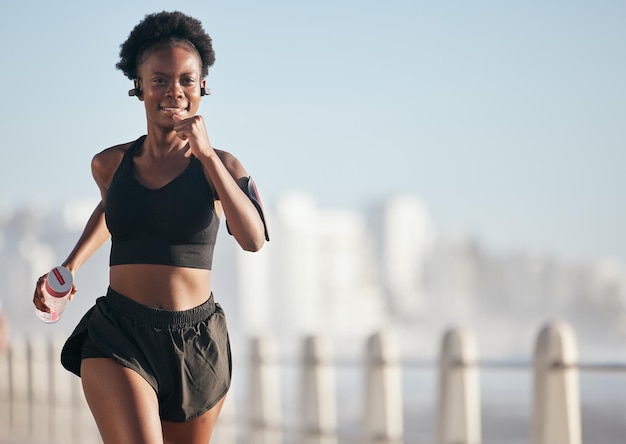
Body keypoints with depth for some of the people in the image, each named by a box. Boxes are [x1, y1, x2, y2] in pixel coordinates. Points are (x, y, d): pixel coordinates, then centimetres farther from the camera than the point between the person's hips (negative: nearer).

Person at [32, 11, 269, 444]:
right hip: (119, 341, -1)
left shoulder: (220, 166, 1)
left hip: (196, 345, 1)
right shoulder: (110, 164, 7)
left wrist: (205, 153, -17)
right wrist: (68, 268, 21)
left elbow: (253, 239, -17)